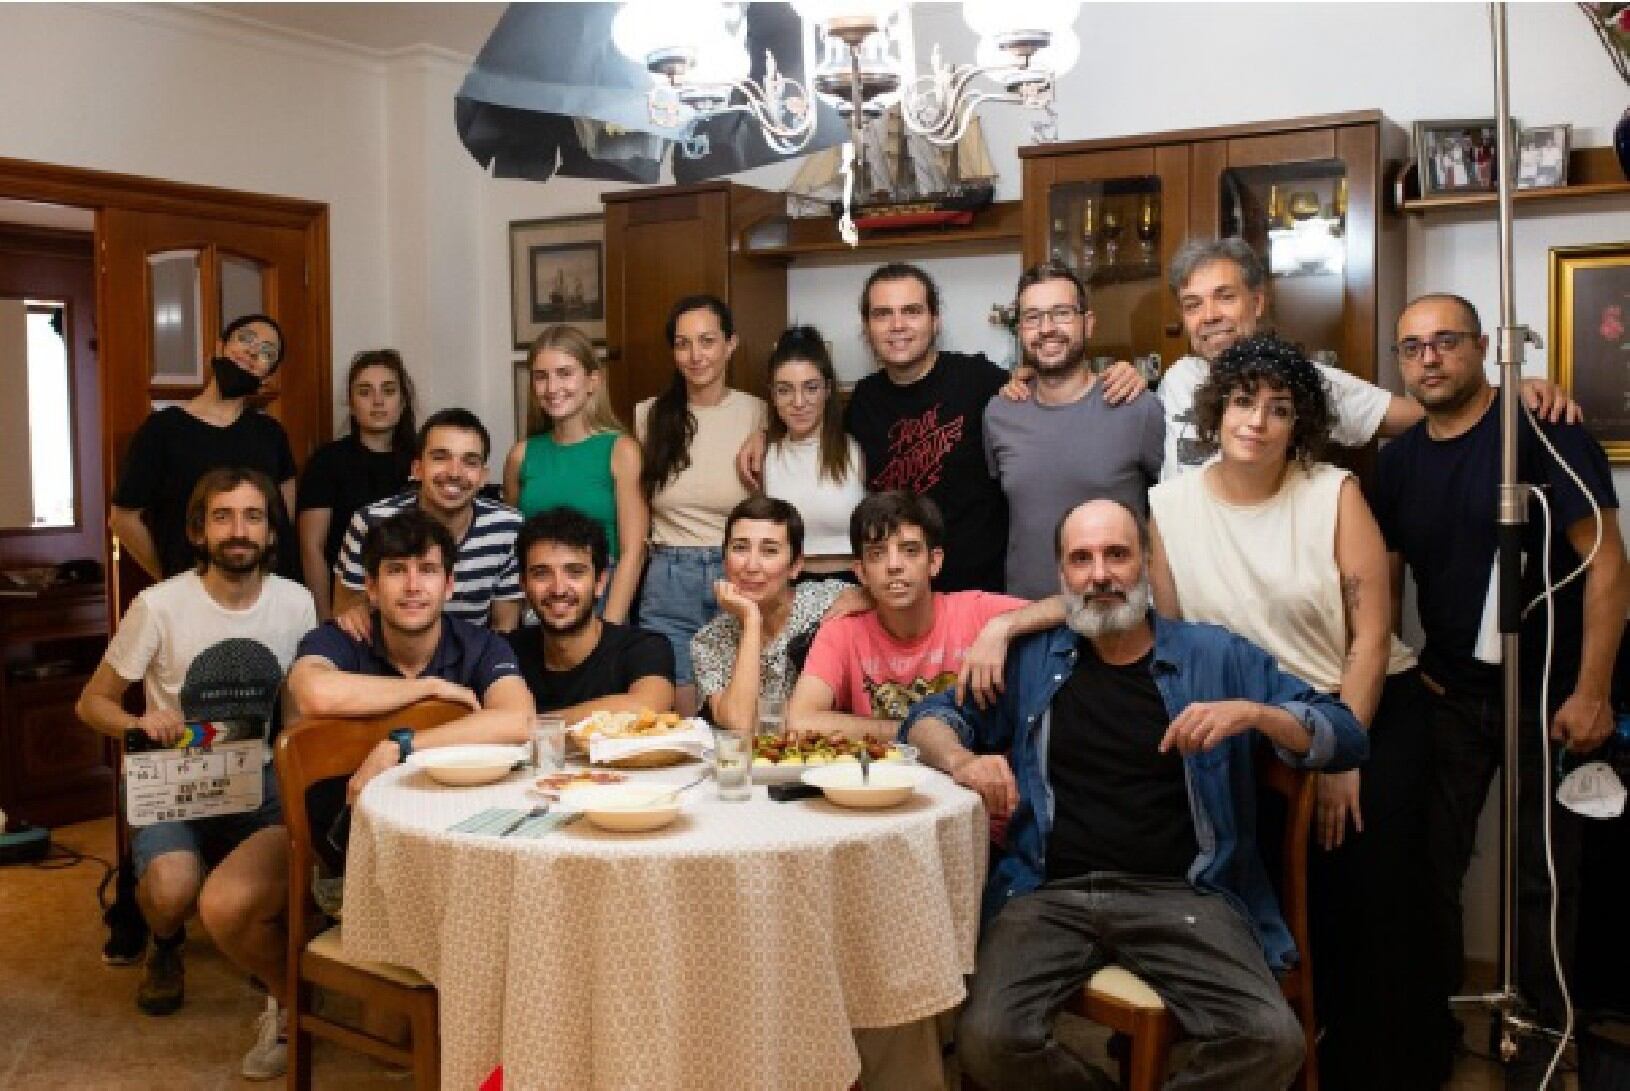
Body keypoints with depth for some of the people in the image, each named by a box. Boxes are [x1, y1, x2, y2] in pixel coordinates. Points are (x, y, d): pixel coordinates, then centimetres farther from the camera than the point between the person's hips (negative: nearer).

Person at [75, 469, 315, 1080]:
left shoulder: (296, 603, -2)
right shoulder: (159, 606, -9)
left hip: (257, 782, 0)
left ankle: (291, 997, 2)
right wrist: (139, 724, -20)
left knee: (224, 907, -30)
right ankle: (167, 944, 11)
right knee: (171, 892, -29)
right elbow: (93, 703, 2)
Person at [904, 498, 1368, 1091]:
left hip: (1180, 893, 0)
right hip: (1050, 892, 1)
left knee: (1272, 1042, -25)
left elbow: (1346, 738, 10)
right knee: (987, 1040, -25)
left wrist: (1255, 713, -10)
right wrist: (960, 758, -5)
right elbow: (929, 718, 18)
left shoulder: (1215, 656, 11)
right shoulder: (1030, 660, 14)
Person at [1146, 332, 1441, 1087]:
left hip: (1373, 713, -1)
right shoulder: (1169, 505, -4)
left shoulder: (1335, 493, -9)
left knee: (1380, 901, -5)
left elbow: (1372, 633, -10)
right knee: (1301, 903, 1)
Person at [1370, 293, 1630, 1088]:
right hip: (1449, 694, 5)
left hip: (1546, 695, -5)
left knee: (1543, 875, 6)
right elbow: (1383, 578, 13)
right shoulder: (1399, 460, 5)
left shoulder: (1542, 433, -13)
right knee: (1431, 862, 9)